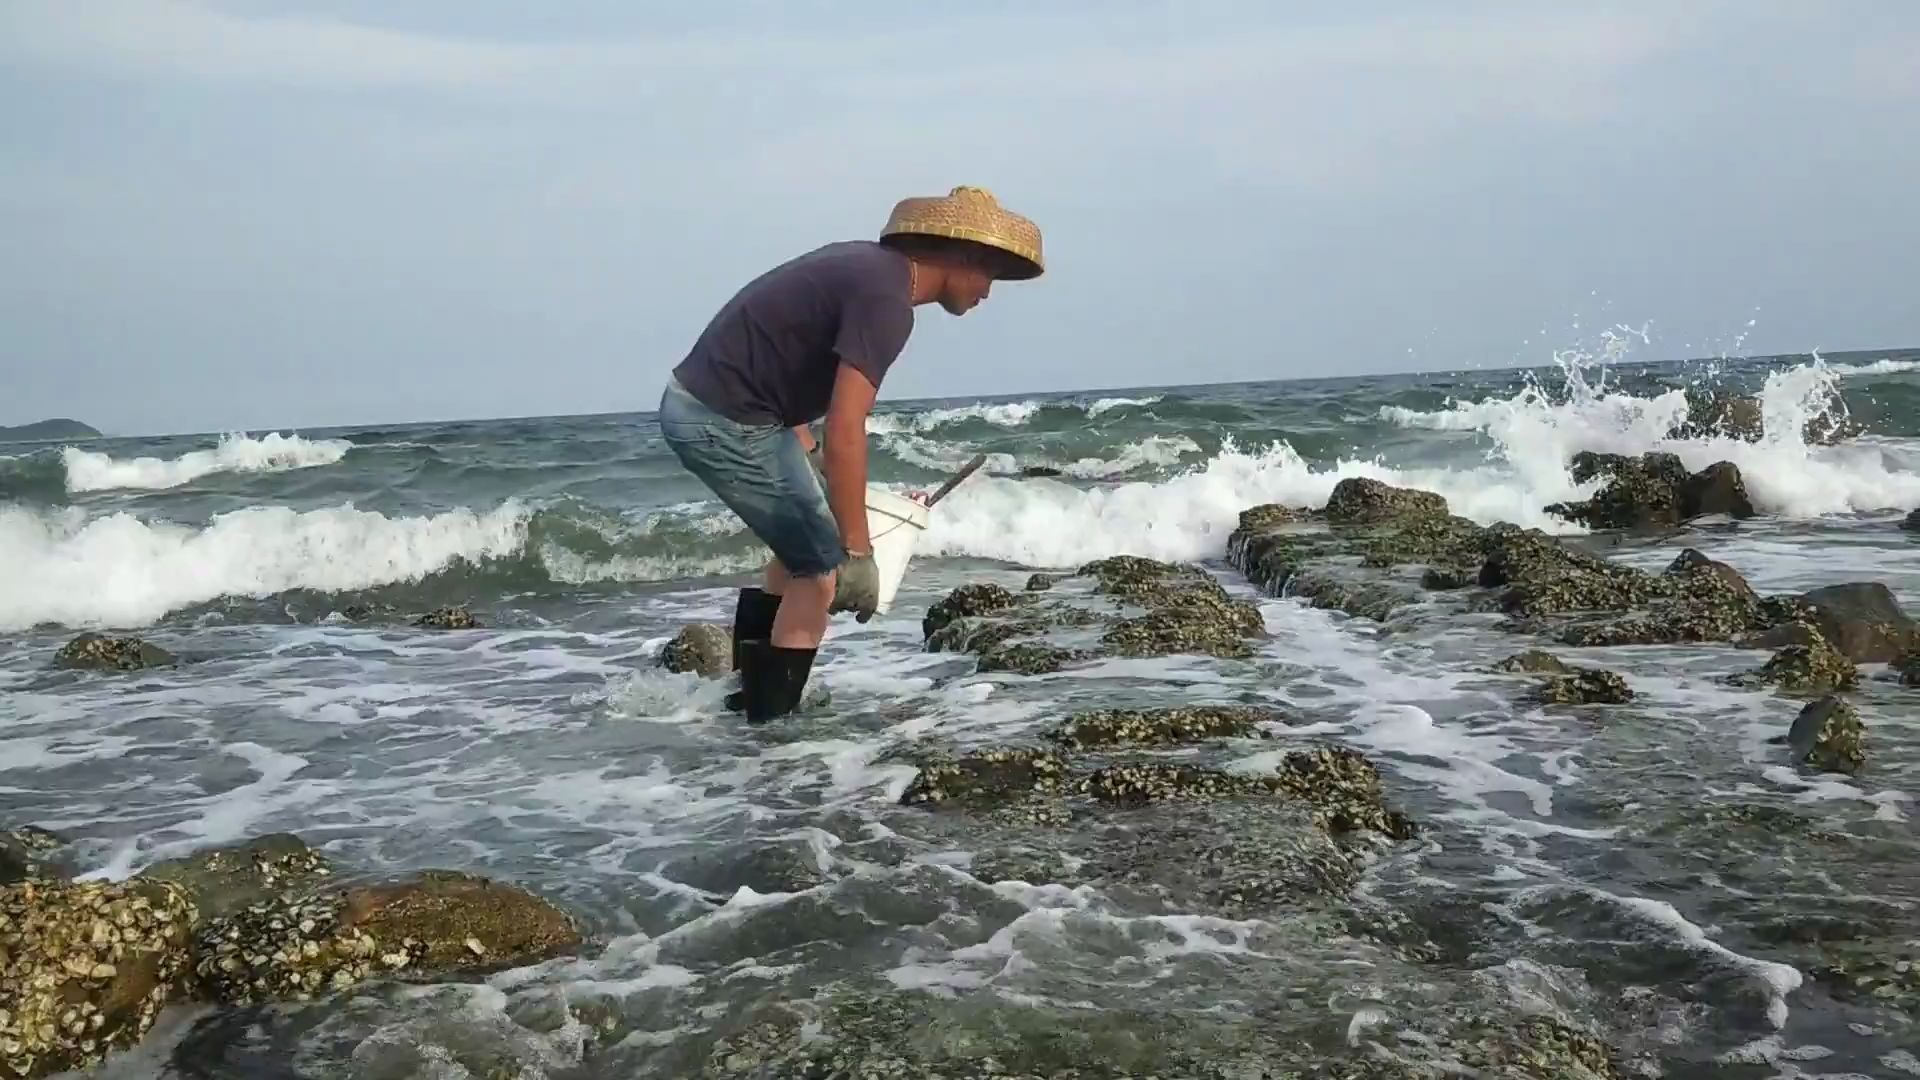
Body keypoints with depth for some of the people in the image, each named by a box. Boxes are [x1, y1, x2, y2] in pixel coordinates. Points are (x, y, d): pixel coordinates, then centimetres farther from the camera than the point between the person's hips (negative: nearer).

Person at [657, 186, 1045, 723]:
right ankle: (770, 718, 4)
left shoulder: (870, 264, 11)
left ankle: (753, 693, 29)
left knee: (807, 545, 22)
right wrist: (856, 554, -24)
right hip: (725, 422, -10)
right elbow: (844, 433, -26)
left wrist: (807, 454, 19)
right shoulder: (886, 299, -19)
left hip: (702, 404, 10)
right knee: (822, 567, -3)